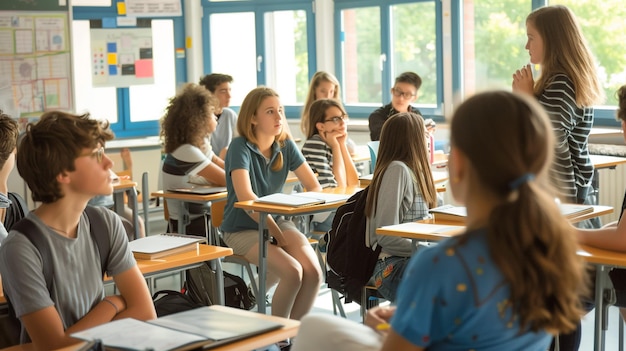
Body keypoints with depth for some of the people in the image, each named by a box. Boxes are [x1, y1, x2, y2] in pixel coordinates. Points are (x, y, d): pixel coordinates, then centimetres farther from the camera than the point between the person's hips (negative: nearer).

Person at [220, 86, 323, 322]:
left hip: (278, 222, 5)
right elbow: (246, 197, -25)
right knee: (292, 272, -27)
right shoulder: (240, 147, -14)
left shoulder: (286, 146, 2)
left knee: (314, 273, -21)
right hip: (242, 230, -5)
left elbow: (315, 188, 2)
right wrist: (277, 234, -25)